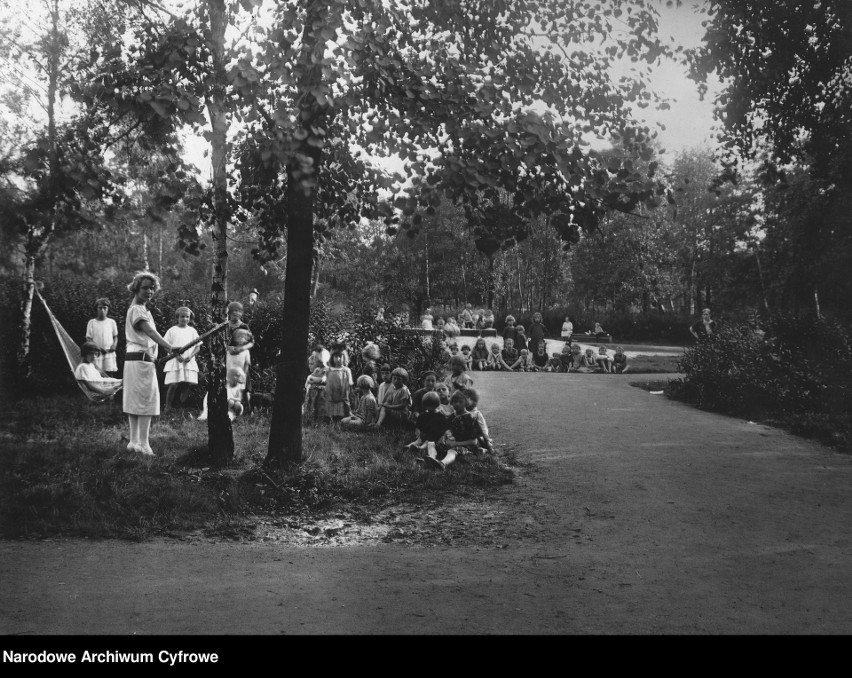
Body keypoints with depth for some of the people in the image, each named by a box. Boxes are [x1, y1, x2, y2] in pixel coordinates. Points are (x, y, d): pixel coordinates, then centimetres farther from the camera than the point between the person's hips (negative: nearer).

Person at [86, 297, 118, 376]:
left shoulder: (111, 322, 10)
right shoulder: (92, 322, 6)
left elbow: (115, 337, 18)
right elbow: (88, 339, 4)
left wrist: (113, 346, -3)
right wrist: (98, 348, -11)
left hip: (109, 353, 1)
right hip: (96, 353, -1)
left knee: (110, 375, -6)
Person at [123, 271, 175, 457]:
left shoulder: (144, 309, 20)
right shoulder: (136, 309, -12)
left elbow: (150, 334, 18)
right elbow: (150, 331, -28)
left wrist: (165, 347, 4)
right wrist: (169, 346, -42)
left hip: (138, 360, 10)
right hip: (141, 360, -10)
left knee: (135, 401, 12)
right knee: (146, 400, -9)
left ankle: (134, 442, 17)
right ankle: (143, 443, -9)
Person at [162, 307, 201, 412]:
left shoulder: (192, 331, 11)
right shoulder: (172, 330, 4)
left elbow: (198, 346, 9)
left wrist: (190, 356, -9)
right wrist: (176, 355, -13)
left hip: (189, 362, 3)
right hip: (174, 361, -2)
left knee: (187, 384, -6)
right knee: (173, 385, -10)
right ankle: (167, 408, -1)